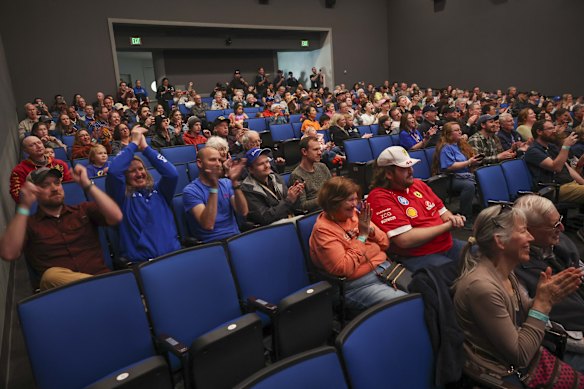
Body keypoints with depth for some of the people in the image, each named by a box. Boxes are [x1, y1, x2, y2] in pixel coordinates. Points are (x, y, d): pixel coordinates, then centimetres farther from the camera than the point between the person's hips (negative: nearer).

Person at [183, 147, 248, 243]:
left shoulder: (226, 183, 11)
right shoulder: (190, 191, -4)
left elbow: (243, 212, -4)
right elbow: (208, 225, -18)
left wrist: (235, 182, -15)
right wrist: (214, 187, -23)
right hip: (212, 242, -5)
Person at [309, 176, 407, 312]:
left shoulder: (354, 214, 5)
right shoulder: (323, 229, -14)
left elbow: (385, 244, 11)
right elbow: (343, 269, -22)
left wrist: (370, 229, -10)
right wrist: (362, 236, -17)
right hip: (358, 284, -7)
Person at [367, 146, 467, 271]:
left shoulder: (417, 183, 9)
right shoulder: (380, 197, -16)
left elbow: (441, 210, 20)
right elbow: (405, 240, -23)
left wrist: (453, 219, -6)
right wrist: (447, 226, -14)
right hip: (417, 256, -8)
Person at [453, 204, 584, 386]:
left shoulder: (505, 271, -2)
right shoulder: (481, 286, -29)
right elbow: (519, 355, -22)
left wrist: (550, 295, -10)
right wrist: (543, 302, -19)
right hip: (504, 375, -8)